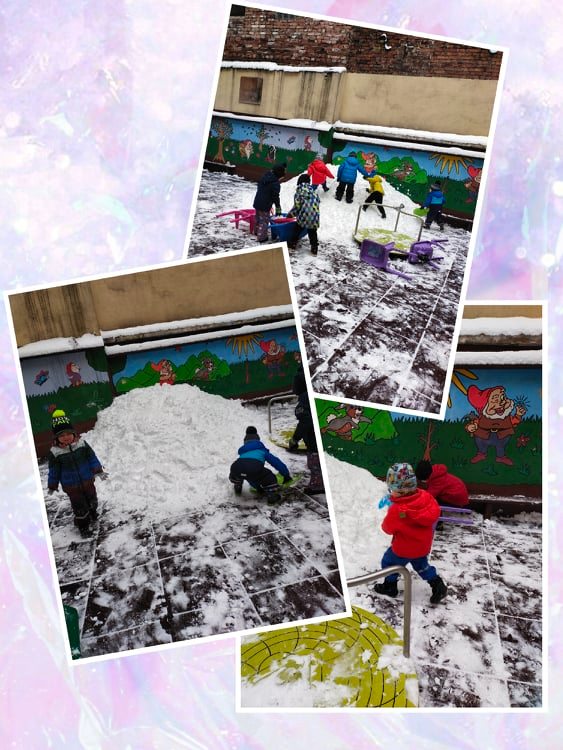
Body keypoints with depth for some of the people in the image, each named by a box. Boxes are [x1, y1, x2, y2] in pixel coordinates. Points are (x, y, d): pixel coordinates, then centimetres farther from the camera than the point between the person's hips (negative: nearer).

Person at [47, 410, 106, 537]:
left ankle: (92, 512, 53)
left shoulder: (81, 444, -13)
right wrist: (52, 486, 0)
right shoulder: (55, 452, -18)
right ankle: (82, 524, 25)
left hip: (87, 480, 3)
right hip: (71, 486, -3)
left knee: (91, 499, 23)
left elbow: (92, 457, -4)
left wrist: (98, 470, -9)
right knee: (79, 506, 5)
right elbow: (54, 470, -7)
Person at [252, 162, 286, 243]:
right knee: (264, 221, 3)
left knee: (258, 218, 26)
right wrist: (278, 208, -6)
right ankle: (262, 237, 7)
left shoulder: (264, 177, 7)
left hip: (257, 202, 8)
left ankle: (257, 231, 45)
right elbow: (275, 196, -15)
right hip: (265, 205, -8)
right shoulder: (275, 183, -18)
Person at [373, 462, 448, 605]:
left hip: (404, 549, -5)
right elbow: (435, 512, -3)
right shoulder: (425, 496, -20)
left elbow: (388, 528, -17)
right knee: (421, 565, 31)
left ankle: (389, 587, 36)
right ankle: (438, 586, 31)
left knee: (388, 562, 21)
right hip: (424, 545, 5)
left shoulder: (396, 510, -34)